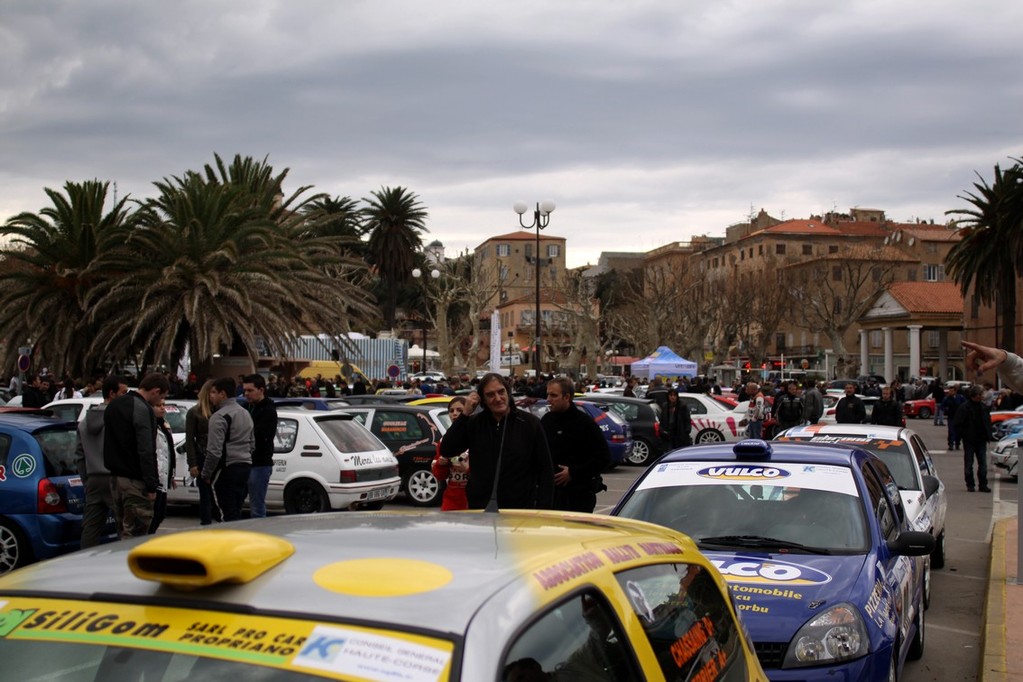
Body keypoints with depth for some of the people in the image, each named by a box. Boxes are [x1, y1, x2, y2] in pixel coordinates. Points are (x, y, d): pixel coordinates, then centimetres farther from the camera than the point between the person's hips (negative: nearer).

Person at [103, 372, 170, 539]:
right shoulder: (143, 409, -15)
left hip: (115, 477, 9)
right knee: (135, 535, -6)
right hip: (135, 481, -9)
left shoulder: (114, 405, 15)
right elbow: (146, 451, -21)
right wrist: (151, 485, -19)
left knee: (123, 530, 16)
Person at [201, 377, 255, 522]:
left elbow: (215, 451, -18)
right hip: (245, 466, 9)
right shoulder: (245, 413, 16)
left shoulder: (220, 416, -13)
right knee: (237, 513, 15)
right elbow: (252, 443, 22)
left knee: (230, 515, -6)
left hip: (227, 468, -9)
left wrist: (206, 474, -8)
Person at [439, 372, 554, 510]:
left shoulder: (530, 423, 0)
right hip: (479, 509, 2)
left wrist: (542, 509, -8)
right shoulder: (474, 424, 8)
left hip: (520, 509, -2)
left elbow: (546, 470, 1)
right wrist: (465, 414, -8)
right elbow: (446, 450, -3)